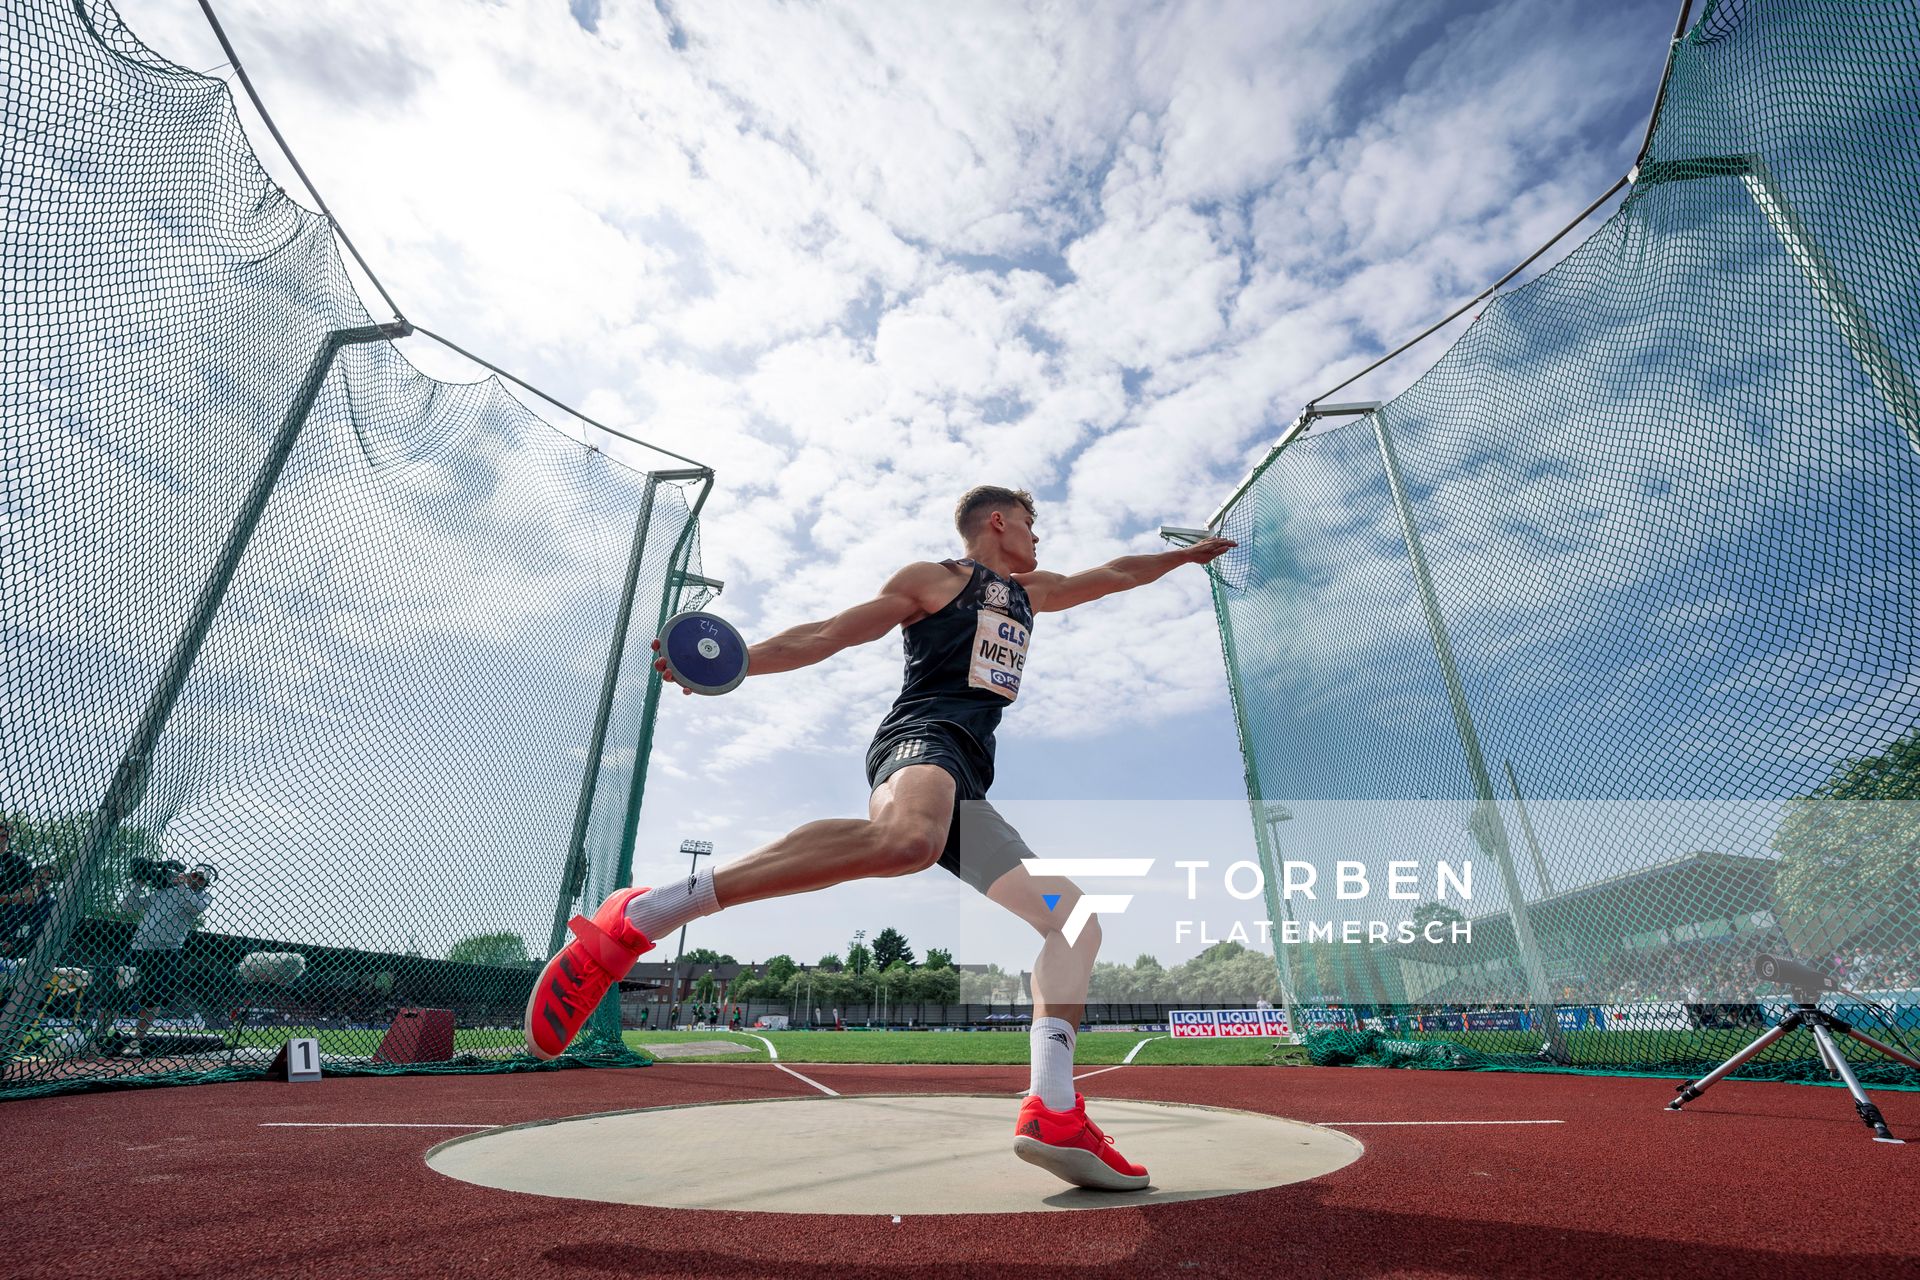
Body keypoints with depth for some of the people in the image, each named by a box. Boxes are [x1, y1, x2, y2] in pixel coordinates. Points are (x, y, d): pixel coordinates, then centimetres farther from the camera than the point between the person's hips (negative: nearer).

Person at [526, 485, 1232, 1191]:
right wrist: (736, 660, -7)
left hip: (966, 788, 8)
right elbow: (830, 634, 5)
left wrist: (1184, 554, 56)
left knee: (1077, 921, 1)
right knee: (904, 839, -42)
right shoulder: (934, 578, 12)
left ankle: (1052, 1112, -5)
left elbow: (1111, 575, 48)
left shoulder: (1029, 593, 33)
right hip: (921, 735, -8)